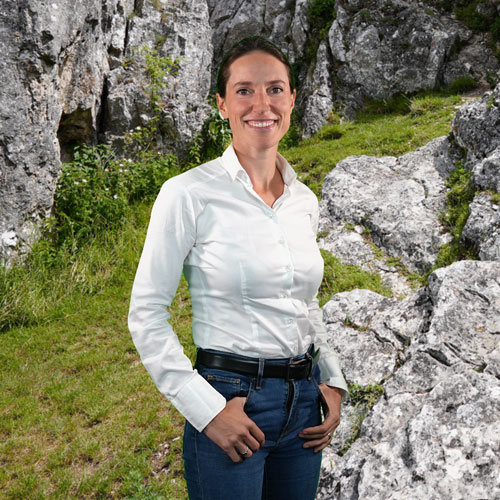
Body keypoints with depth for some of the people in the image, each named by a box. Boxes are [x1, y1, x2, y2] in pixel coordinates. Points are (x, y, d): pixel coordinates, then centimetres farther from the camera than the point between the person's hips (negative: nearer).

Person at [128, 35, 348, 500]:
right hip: (230, 403, -5)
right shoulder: (189, 193, -12)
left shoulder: (305, 201, 5)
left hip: (304, 402, 6)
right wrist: (206, 409, -15)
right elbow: (146, 314, -11)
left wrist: (332, 381, 6)